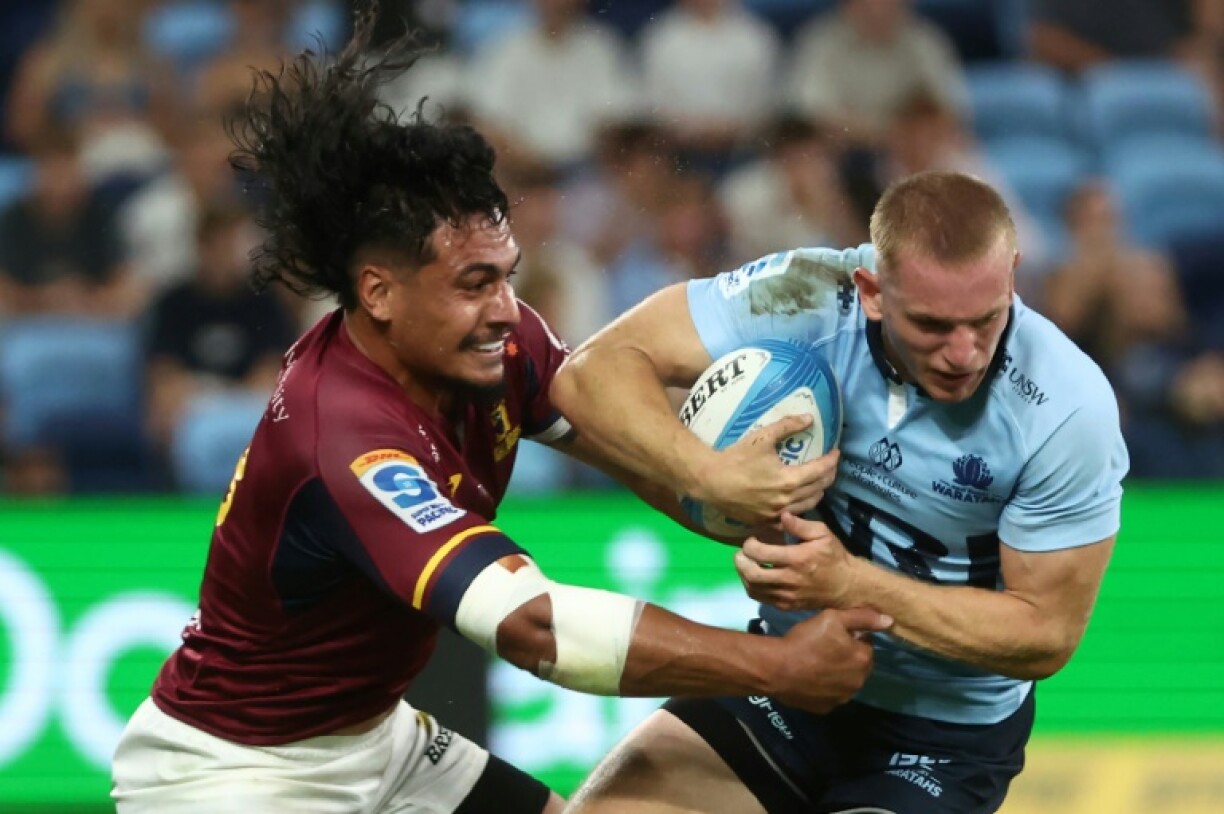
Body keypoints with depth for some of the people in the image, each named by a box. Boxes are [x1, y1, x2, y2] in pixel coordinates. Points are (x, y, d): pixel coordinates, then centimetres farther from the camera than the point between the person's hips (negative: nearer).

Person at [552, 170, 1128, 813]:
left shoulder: (1066, 408, -24)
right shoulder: (809, 299, -20)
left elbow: (1045, 633, -17)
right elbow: (593, 372, -21)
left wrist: (849, 585, -29)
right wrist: (712, 476, -40)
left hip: (947, 735, -2)